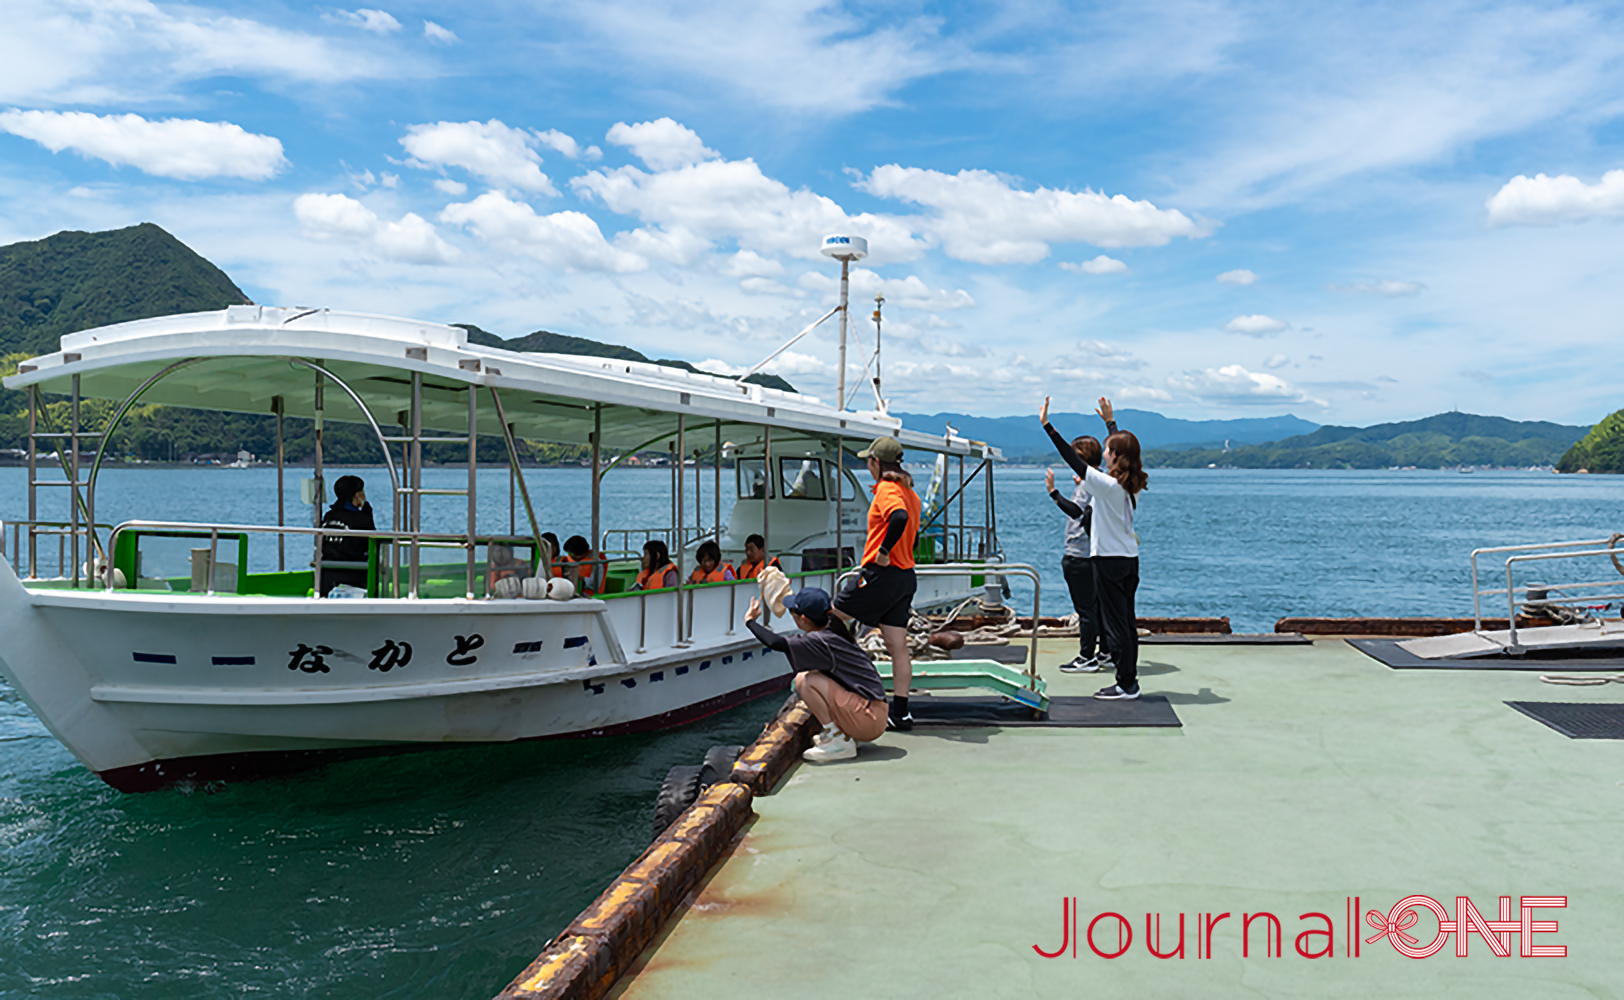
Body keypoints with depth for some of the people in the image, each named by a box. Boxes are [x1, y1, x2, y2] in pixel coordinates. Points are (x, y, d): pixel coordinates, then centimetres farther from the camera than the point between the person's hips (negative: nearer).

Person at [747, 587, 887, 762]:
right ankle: (848, 734, 15)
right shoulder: (834, 628, 7)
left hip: (869, 720, -9)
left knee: (804, 680, -13)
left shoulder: (820, 641, -17)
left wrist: (750, 620, -6)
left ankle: (839, 741, -7)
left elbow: (775, 643, -22)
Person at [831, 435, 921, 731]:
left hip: (881, 575, -8)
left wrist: (883, 551, -24)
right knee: (898, 646, 7)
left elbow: (900, 518, -33)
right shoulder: (910, 492, 16)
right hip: (906, 576, 9)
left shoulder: (886, 489, -12)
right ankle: (901, 712, 7)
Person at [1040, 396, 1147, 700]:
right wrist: (1110, 421, 32)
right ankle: (1130, 680, 18)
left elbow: (1073, 459, -18)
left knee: (1115, 623, -2)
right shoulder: (1134, 485, 4)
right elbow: (1123, 446, 22)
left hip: (1109, 560, -8)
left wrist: (1047, 425, -15)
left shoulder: (1107, 484, -18)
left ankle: (1125, 684, 1)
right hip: (1130, 559, 8)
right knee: (1127, 621, 13)